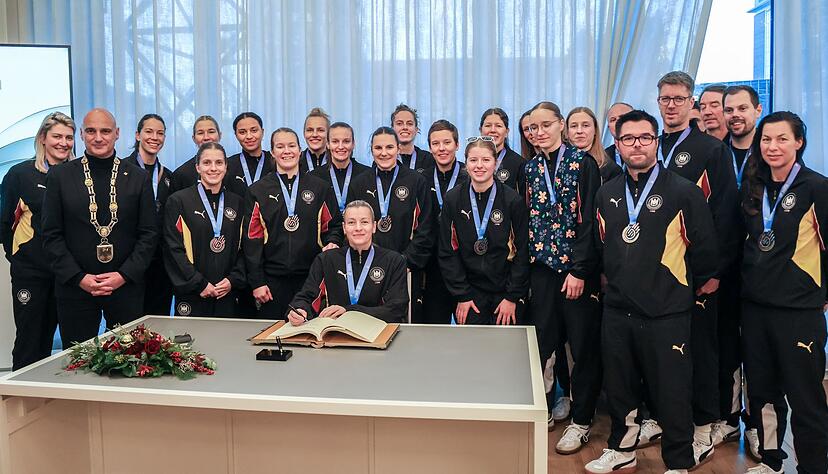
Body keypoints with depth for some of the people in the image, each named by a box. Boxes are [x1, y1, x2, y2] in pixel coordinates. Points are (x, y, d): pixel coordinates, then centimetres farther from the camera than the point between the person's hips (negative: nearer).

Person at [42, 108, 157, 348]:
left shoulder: (138, 177, 5)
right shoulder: (60, 175, 4)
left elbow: (149, 233, 2)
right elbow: (51, 235, 1)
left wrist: (125, 275, -9)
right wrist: (79, 278, -9)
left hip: (127, 286, 0)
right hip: (74, 288, 0)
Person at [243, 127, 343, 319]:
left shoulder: (320, 188, 7)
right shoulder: (258, 190, 6)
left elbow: (335, 224, 13)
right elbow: (252, 237, 3)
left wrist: (332, 243, -9)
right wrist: (256, 282, -2)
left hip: (311, 276, 0)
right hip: (273, 279, 0)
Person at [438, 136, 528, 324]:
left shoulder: (513, 200, -6)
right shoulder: (452, 199, -2)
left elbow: (522, 251, -4)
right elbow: (447, 251, -1)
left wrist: (512, 297, -8)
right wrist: (461, 296, -5)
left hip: (505, 291, -1)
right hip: (470, 292, 1)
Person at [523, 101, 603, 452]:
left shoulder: (583, 163, -4)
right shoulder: (529, 169, 10)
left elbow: (590, 220, -10)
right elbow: (527, 220, 11)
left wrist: (580, 271, -14)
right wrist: (526, 269, 5)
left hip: (578, 269, -4)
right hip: (542, 268, 4)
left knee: (584, 347, 4)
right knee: (542, 344, 8)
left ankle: (581, 421, 18)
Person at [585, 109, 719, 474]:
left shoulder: (683, 192, -7)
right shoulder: (607, 194, 7)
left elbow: (703, 247, -2)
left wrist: (695, 284, 8)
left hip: (666, 311, -4)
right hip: (617, 308, 5)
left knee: (671, 391, 5)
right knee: (618, 386, 16)